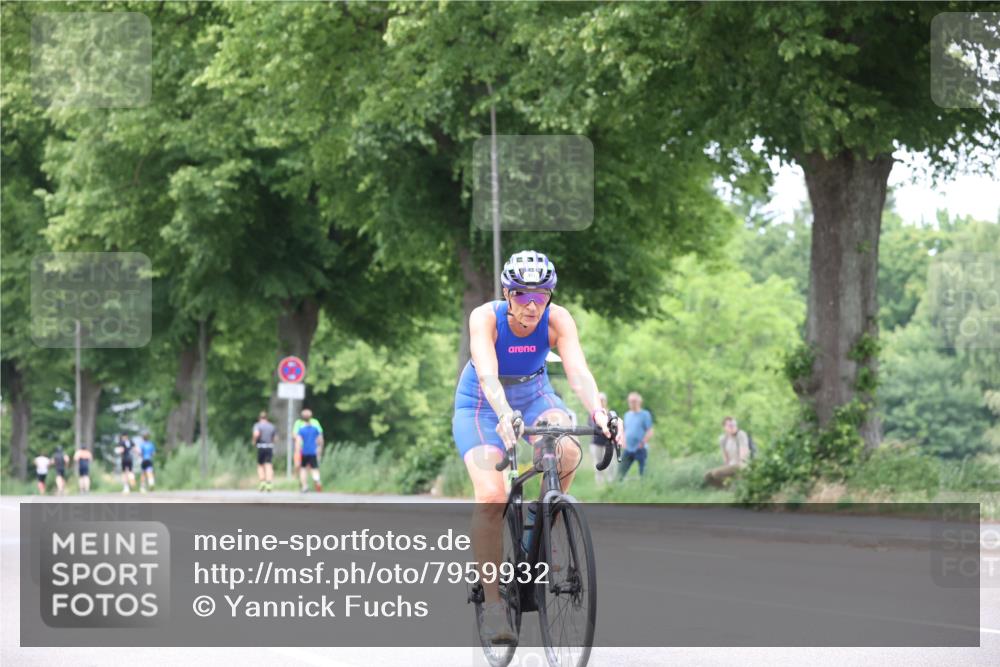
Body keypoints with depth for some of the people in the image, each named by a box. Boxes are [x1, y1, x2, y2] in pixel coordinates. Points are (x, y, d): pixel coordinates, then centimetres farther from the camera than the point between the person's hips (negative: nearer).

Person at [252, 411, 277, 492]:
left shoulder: (257, 425, -3)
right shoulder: (271, 426, 11)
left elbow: (256, 434, -23)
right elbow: (274, 438, 16)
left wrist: (254, 441, -6)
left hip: (261, 447, -3)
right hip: (270, 447, 3)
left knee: (260, 465, 11)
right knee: (269, 466, -2)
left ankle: (262, 482, -2)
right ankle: (269, 483, -14)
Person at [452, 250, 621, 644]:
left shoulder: (557, 320, -21)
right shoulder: (485, 318, -27)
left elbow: (578, 371, -33)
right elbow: (488, 375, -40)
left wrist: (597, 411, -52)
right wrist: (505, 415, -59)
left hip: (534, 393, 2)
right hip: (482, 402, -2)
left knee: (568, 452, -31)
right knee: (491, 495, -24)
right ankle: (492, 600, -15)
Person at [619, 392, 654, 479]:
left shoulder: (645, 415, -3)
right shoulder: (627, 415, 14)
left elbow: (650, 432, -9)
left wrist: (642, 443, -17)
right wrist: (624, 443, 7)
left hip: (640, 449, -5)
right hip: (628, 449, 5)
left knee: (643, 474, -1)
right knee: (621, 472, -2)